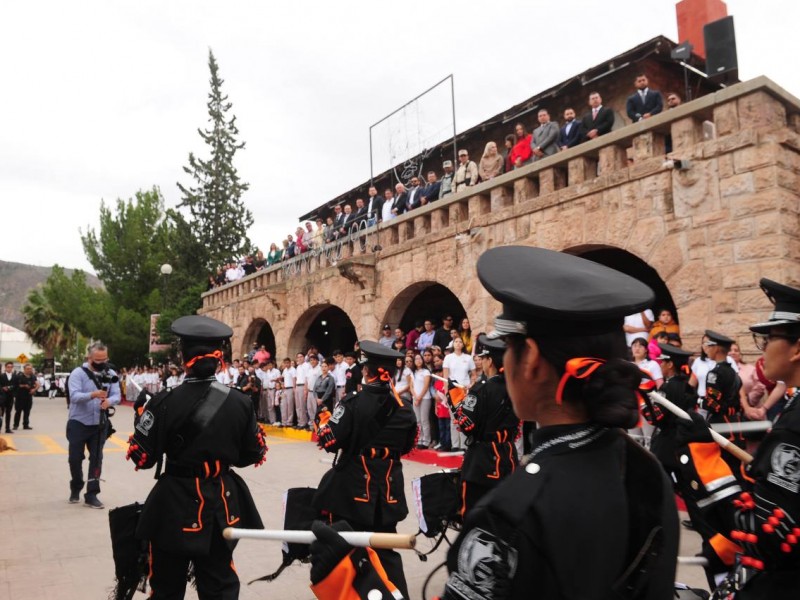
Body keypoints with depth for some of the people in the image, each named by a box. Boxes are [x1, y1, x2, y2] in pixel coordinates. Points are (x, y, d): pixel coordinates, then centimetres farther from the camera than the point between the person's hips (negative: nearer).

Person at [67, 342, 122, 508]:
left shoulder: (111, 374, 0)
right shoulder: (78, 373, -11)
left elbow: (117, 395, -5)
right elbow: (74, 396, -22)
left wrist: (109, 401, -28)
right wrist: (92, 395, -40)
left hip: (99, 424, 2)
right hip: (78, 423, -2)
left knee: (96, 458, 3)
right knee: (75, 458, 7)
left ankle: (91, 494, 12)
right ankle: (76, 488, 31)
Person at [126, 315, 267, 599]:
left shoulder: (165, 403, -16)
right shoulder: (239, 402, -9)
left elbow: (142, 458, -10)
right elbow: (254, 455, 0)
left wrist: (141, 419, 6)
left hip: (175, 506, -2)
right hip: (222, 503, 2)